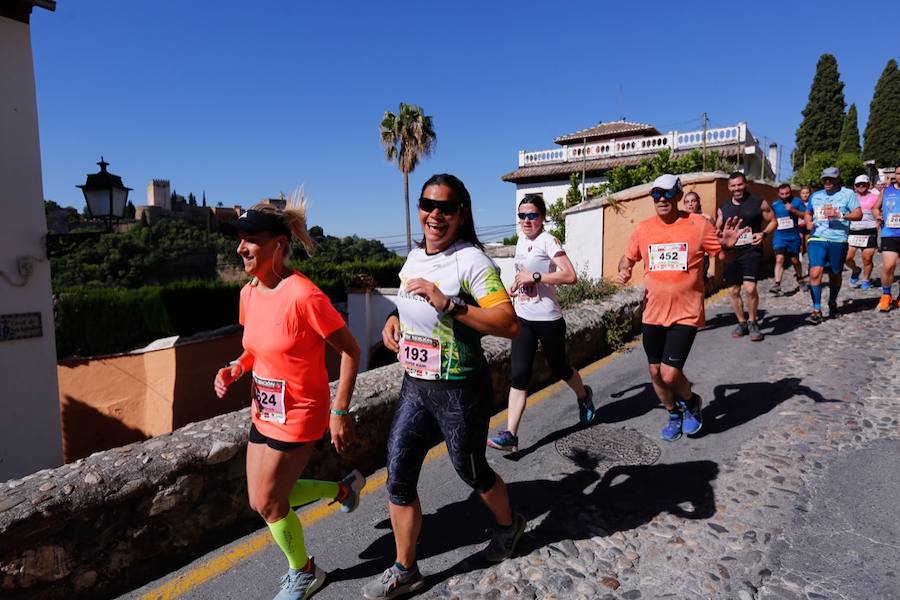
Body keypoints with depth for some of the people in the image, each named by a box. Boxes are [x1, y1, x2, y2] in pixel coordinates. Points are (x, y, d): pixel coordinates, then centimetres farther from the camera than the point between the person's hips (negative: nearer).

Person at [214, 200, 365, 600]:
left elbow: (350, 351, -19)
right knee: (265, 499, 17)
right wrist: (234, 369, -5)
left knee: (267, 503, 6)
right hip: (263, 413, 8)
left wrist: (340, 411, -18)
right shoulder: (249, 293, 0)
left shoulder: (303, 295, -25)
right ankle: (344, 488, 38)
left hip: (298, 417, -8)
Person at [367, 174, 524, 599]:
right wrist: (395, 319, 3)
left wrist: (449, 305, -32)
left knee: (471, 471, 15)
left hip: (459, 390, -6)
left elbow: (510, 326, -25)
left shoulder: (471, 261, -17)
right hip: (414, 385, 7)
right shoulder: (414, 256, 6)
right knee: (397, 479, 8)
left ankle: (508, 524, 48)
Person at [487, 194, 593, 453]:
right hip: (523, 319, 6)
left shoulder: (548, 241, -13)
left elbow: (570, 276, -23)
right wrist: (514, 285, 10)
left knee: (558, 369, 14)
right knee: (519, 375, -3)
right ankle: (510, 435, -5)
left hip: (548, 320, -5)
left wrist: (534, 277, -24)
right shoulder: (521, 241, 9)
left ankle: (584, 396, 46)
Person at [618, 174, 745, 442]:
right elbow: (628, 258, 15)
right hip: (652, 314, 4)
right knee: (655, 373, 13)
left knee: (670, 375, -10)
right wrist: (624, 271, -7)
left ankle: (692, 402, 26)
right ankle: (674, 415, 41)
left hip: (685, 314, -4)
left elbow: (722, 257, 1)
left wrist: (728, 246, -22)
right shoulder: (642, 228, 2)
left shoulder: (698, 224, -6)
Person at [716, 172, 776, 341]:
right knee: (733, 291, 8)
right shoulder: (723, 208, 10)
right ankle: (741, 323, 28)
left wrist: (763, 233, -9)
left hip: (751, 250, -4)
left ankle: (752, 322, 5)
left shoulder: (759, 203, 1)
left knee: (749, 288, -18)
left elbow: (773, 221, 9)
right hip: (731, 252, 4)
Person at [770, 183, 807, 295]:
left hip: (793, 237, 0)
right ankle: (777, 285, -20)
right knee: (779, 259, -16)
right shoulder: (774, 205, 5)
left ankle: (800, 280, 38)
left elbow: (806, 216, -6)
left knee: (795, 260, 14)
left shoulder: (797, 202, -1)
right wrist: (774, 223, 2)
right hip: (779, 237, 0)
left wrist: (793, 210, -17)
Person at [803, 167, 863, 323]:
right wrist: (808, 222, 6)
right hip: (817, 239, 1)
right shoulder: (815, 196, 16)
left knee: (835, 275, 11)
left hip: (838, 240, -1)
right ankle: (816, 310, -10)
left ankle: (832, 303, 34)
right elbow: (807, 213, 29)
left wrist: (839, 214, -17)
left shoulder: (847, 194, 5)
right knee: (815, 273, -14)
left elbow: (859, 214, -1)